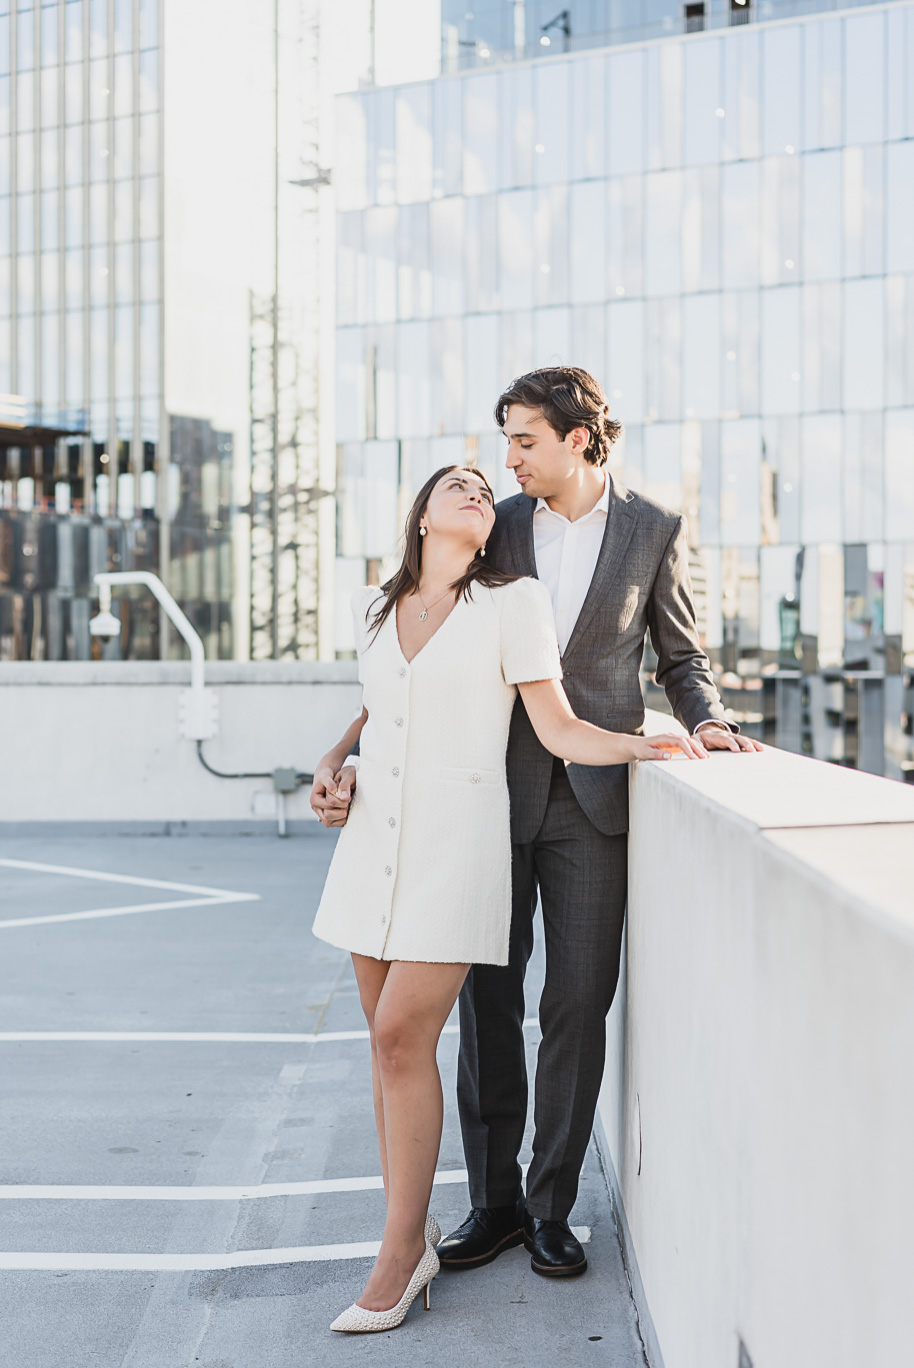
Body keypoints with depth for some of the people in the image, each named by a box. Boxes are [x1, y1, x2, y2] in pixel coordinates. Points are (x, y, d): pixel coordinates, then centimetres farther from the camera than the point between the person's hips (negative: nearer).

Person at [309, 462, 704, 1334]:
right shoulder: (374, 608, 11)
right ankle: (412, 1232, 20)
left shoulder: (512, 602, -3)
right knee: (389, 1038, 8)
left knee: (403, 1036, -12)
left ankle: (401, 1251, 1)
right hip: (375, 836, 5)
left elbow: (559, 729, -5)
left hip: (458, 836, -5)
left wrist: (641, 744, -18)